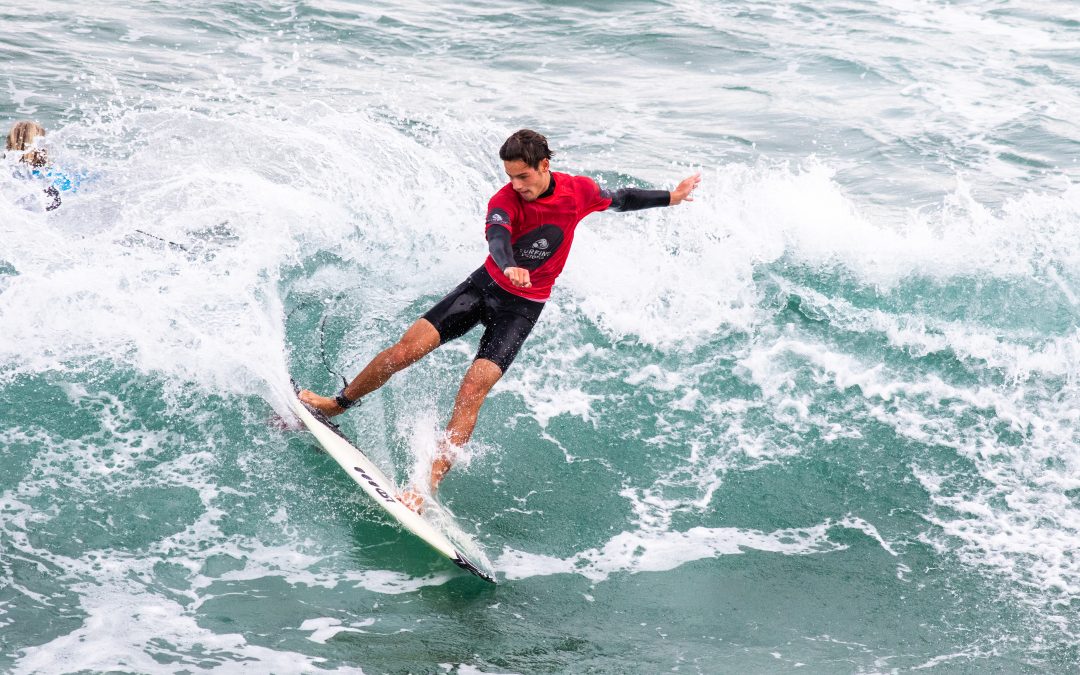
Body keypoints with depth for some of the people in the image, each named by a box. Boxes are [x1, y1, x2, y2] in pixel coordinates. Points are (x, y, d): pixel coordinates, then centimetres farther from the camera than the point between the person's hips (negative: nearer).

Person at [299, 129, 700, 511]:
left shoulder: (579, 191, -11)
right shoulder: (505, 201, -18)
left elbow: (619, 199, 10)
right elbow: (497, 235, -40)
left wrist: (670, 198, 21)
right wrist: (509, 267, -62)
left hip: (523, 307, 0)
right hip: (485, 284, 1)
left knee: (473, 389, -17)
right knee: (407, 349, -9)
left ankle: (429, 484, -17)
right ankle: (339, 403, 16)